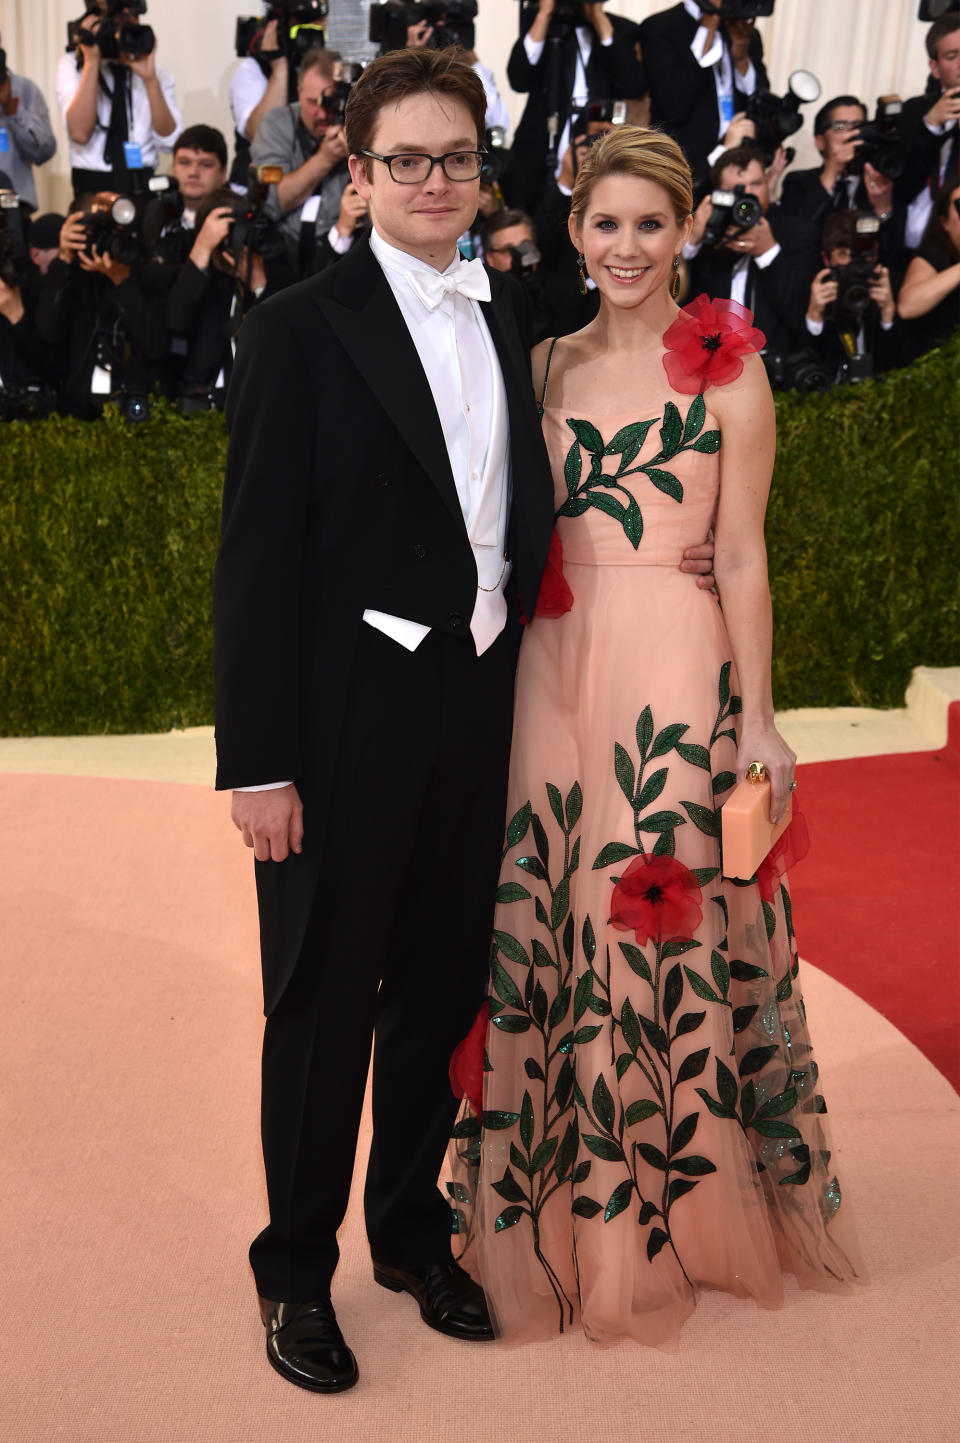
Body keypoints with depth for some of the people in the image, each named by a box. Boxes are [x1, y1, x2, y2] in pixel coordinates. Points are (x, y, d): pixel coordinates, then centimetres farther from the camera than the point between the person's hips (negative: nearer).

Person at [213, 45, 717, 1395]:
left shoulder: (508, 313, 10)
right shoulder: (300, 327, -7)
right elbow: (257, 556, -11)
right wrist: (260, 762, -14)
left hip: (476, 707, 5)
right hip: (345, 715, -5)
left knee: (441, 985, 17)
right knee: (323, 1001, 8)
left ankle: (411, 1229, 38)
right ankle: (297, 1268, 29)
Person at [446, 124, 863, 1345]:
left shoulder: (729, 369, 1)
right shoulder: (546, 364, 12)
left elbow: (743, 557, -2)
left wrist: (757, 717, -5)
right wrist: (510, 680, 8)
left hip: (678, 671, -4)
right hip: (555, 671, 4)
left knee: (667, 919, 1)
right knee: (555, 922, 7)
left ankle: (676, 1210, 23)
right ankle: (565, 1203, 27)